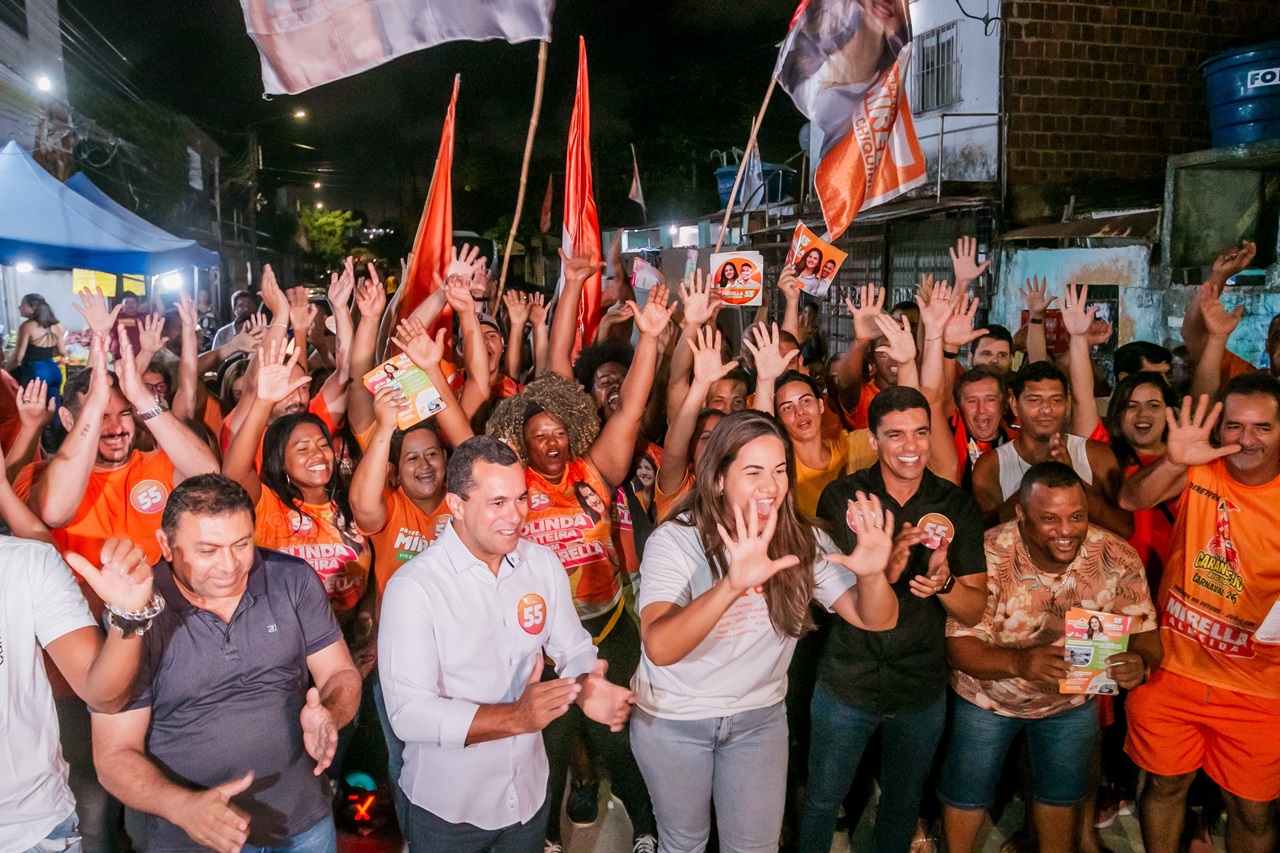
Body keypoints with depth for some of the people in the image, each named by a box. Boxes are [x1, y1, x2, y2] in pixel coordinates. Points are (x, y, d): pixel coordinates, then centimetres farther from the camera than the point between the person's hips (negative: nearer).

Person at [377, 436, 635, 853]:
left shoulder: (544, 564, -6)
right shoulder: (413, 586, -22)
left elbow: (573, 649, 1)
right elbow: (409, 714, -24)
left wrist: (588, 688, -21)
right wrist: (516, 717, -33)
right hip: (446, 809, -4)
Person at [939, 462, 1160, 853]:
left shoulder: (1118, 557, -22)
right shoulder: (988, 556, -30)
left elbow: (1145, 633, -17)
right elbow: (960, 645, -30)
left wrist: (1140, 660, -41)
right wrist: (1019, 662, -49)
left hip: (1072, 702, 3)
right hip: (987, 696, -2)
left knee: (1061, 795, 24)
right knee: (967, 793, 16)